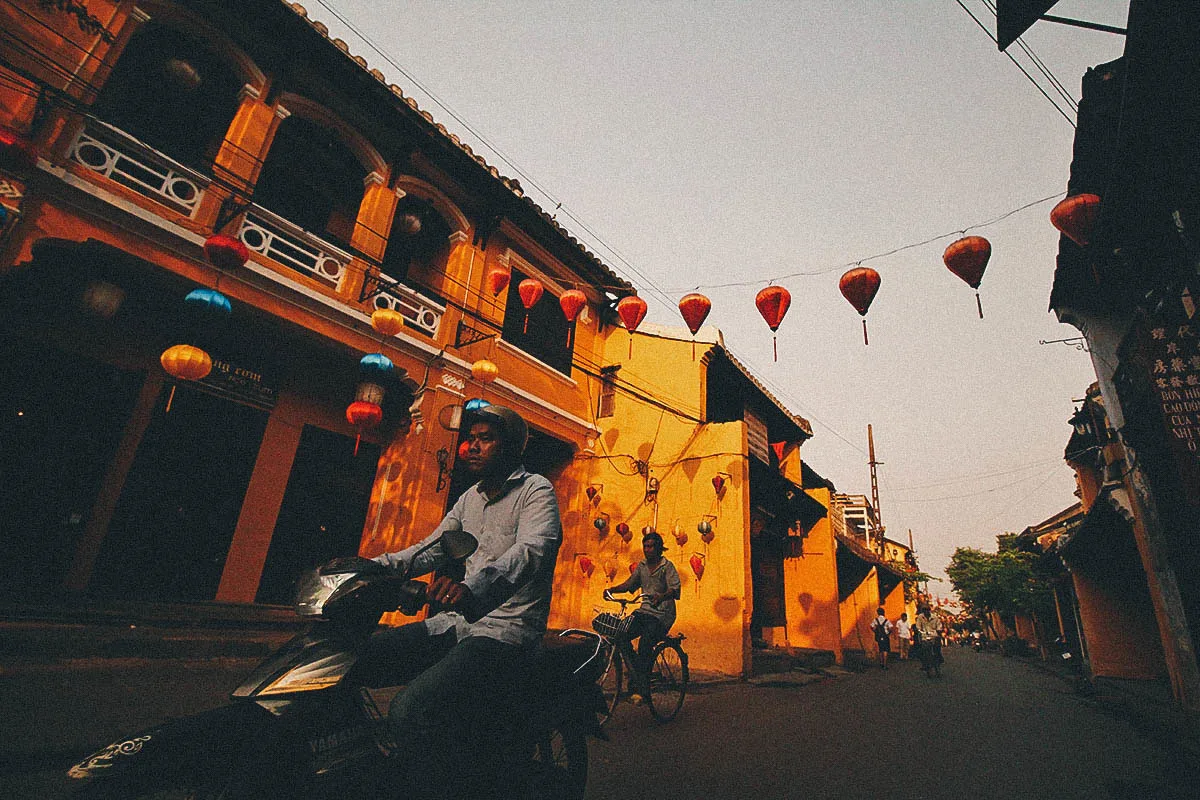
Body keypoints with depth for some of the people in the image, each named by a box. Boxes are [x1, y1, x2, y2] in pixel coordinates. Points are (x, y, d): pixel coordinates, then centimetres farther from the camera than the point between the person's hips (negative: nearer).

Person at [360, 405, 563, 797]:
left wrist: (474, 588, -45)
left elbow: (531, 551, -27)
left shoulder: (536, 490, -8)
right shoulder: (471, 497, 18)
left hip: (507, 629, -8)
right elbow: (432, 548, 17)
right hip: (457, 622, 8)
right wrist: (377, 567, 0)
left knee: (410, 711, -27)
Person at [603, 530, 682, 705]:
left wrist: (662, 596, -41)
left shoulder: (667, 566, -6)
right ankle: (637, 675, -7)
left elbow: (675, 589, -20)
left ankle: (642, 690, -17)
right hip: (644, 611, 6)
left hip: (662, 615, -6)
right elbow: (630, 583, 13)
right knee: (621, 634, -18)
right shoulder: (642, 566, 11)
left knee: (645, 642, -29)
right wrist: (612, 589, -6)